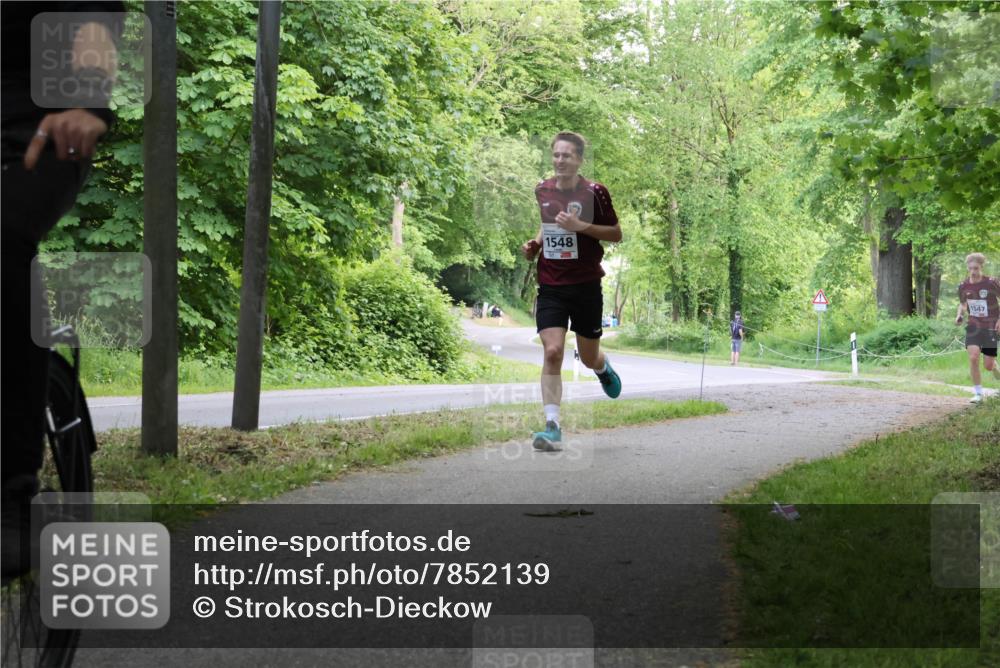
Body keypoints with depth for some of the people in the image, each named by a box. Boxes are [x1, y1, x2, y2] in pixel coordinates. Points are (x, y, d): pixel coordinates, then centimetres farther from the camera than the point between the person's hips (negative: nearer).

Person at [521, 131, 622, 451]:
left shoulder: (594, 192, -7)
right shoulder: (541, 191, 5)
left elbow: (616, 233, -3)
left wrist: (582, 226, -17)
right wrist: (535, 244, 3)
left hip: (586, 286, -2)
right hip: (550, 287, 2)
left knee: (589, 358, 10)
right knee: (552, 352, -15)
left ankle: (604, 368, 49)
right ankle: (552, 425, -14)